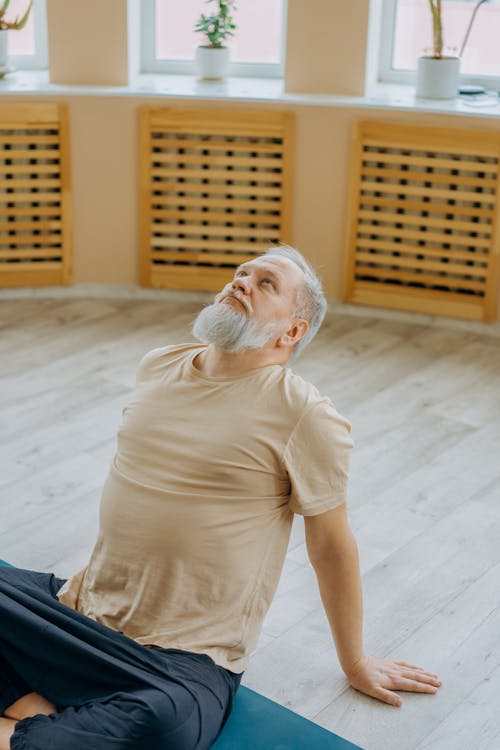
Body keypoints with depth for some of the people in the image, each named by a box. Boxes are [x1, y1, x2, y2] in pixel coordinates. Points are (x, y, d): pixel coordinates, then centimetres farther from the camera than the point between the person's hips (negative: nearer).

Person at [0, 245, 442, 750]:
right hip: (83, 610, 6)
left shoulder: (307, 418, -9)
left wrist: (355, 663, 9)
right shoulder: (157, 367, 10)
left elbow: (332, 548, -1)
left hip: (188, 659, -6)